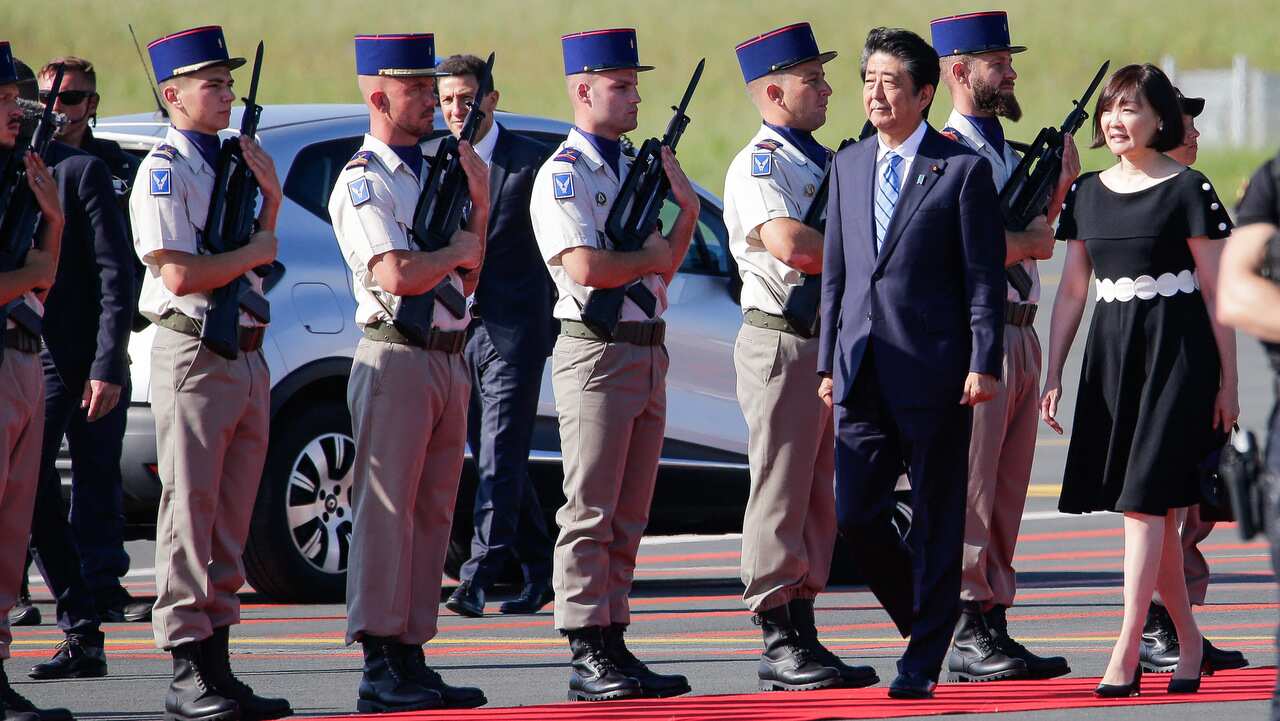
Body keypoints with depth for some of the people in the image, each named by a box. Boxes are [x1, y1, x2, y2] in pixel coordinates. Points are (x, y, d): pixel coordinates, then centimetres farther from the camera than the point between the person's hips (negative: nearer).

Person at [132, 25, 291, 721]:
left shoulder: (231, 162, 17)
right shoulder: (164, 170, -9)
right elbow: (180, 274, -18)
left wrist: (270, 201, 5)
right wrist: (255, 250, -6)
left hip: (247, 354, 8)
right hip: (195, 355, -8)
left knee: (231, 519, 9)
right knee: (189, 513, -6)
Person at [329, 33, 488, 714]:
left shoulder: (431, 173, 17)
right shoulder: (363, 182, -9)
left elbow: (463, 280, 16)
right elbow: (396, 275, -22)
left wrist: (478, 202, 5)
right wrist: (456, 250, -5)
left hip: (448, 359, 8)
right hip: (397, 358, -8)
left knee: (432, 515, 9)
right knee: (386, 512, -7)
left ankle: (411, 657, 12)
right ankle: (379, 669, -7)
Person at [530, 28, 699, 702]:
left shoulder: (630, 169, 19)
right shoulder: (565, 173, -9)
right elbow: (585, 268, -22)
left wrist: (687, 209, 7)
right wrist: (648, 256, -6)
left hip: (647, 354, 9)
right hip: (597, 353, -9)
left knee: (627, 519, 9)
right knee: (590, 512, -7)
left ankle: (613, 646, 12)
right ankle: (587, 658, -7)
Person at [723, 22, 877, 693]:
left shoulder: (824, 160, 18)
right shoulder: (758, 165, -10)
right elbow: (788, 242, -26)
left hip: (832, 342, 9)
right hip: (782, 342, -9)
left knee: (821, 496, 10)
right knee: (780, 493, -6)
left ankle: (803, 633, 14)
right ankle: (779, 644, -4)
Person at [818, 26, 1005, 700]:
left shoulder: (962, 170, -2)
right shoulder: (849, 165, 14)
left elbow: (985, 278, -5)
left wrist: (983, 363, -12)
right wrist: (829, 361, 12)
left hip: (933, 371, -5)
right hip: (863, 373, 5)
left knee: (936, 519, 1)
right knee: (855, 514, 0)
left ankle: (923, 662, 8)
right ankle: (924, 615, 22)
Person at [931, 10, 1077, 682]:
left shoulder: (1006, 151, 19)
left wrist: (1059, 186, 6)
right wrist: (1031, 239, -5)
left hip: (1019, 336, 9)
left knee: (1006, 494, 10)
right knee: (969, 490, -6)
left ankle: (994, 628, 13)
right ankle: (970, 638, -5)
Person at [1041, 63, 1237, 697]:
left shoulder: (1187, 189, -5)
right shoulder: (1087, 193, 10)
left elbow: (1216, 290, -4)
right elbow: (1072, 290, 14)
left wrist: (1227, 382, -4)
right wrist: (1053, 375, 9)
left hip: (1174, 351, -5)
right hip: (1110, 352, 5)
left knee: (1144, 500, -12)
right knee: (1155, 507, 9)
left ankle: (1126, 654, -15)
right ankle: (1187, 640, 23)